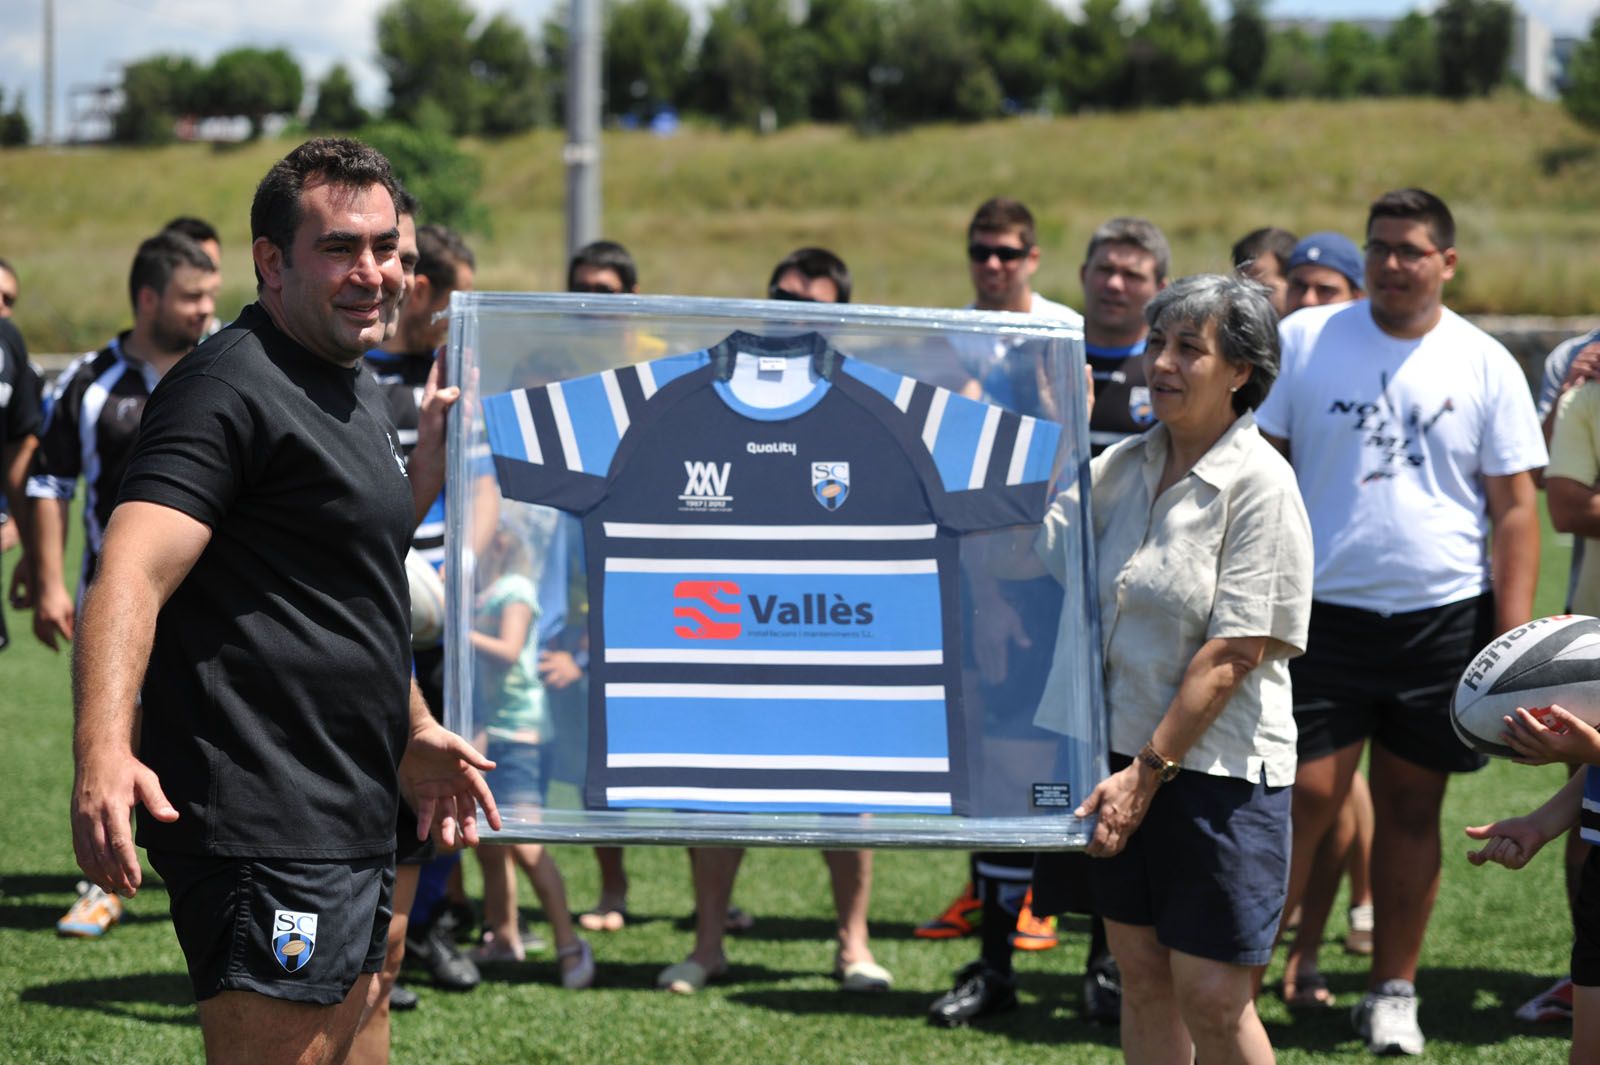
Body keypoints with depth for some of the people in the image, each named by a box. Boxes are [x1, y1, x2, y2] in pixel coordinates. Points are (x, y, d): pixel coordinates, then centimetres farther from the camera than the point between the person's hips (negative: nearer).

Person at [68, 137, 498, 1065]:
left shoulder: (358, 391, 17)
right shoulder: (231, 387, -14)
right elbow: (132, 574, -27)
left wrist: (413, 735, 30)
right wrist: (103, 757, -41)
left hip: (352, 830, 10)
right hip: (267, 839, -10)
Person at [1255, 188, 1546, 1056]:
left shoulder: (1485, 365, 3)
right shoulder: (1304, 340, 1)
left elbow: (1514, 509, 4)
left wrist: (1513, 639, -3)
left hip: (1443, 618, 1)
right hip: (1321, 614, -1)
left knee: (1411, 809, 8)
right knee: (1300, 799, -5)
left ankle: (1393, 992, 19)